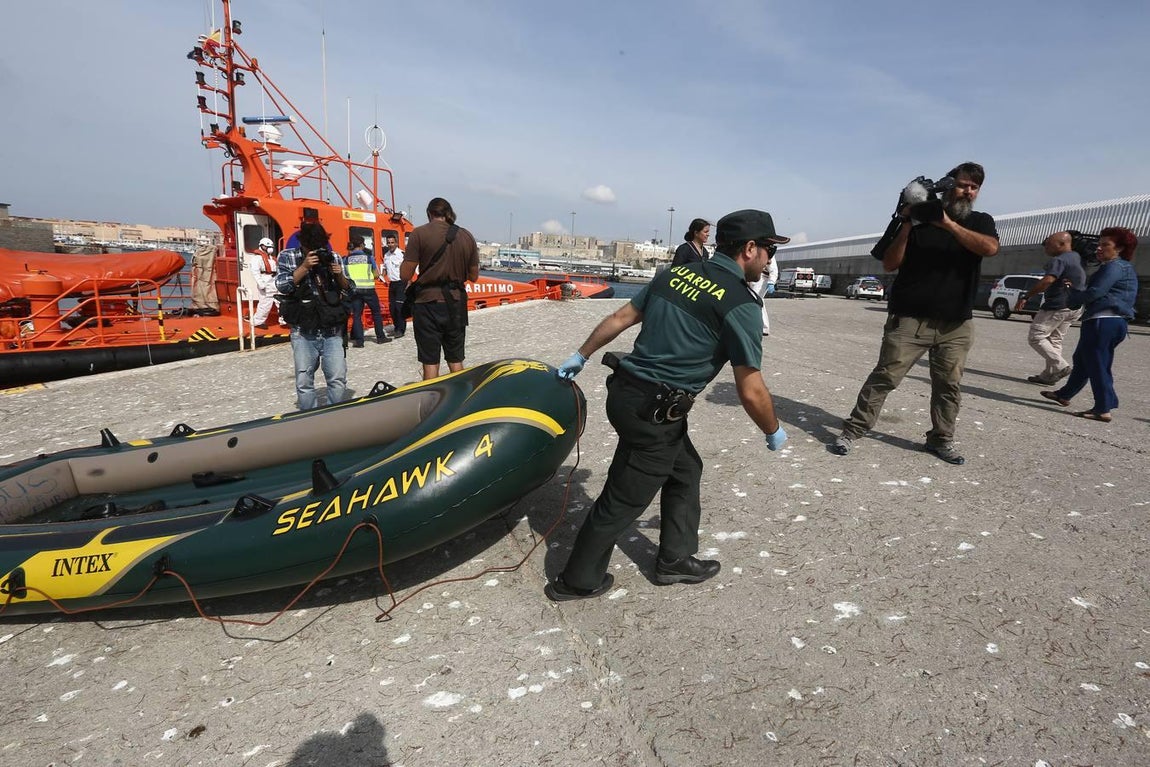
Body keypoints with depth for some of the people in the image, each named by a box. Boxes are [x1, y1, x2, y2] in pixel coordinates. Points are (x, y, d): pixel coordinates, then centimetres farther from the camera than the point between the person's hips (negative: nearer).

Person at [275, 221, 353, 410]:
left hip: (333, 332, 1)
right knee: (304, 382, 1)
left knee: (338, 380, -5)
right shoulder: (286, 256, 4)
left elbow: (350, 290, 11)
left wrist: (340, 276, -9)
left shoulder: (333, 258, 8)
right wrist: (304, 267, -16)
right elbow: (282, 286, -8)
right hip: (303, 333, -1)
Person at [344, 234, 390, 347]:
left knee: (356, 315, 5)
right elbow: (376, 275, -1)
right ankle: (380, 337, 18)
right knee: (376, 312, 13)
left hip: (354, 290, 2)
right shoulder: (368, 256, -2)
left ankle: (358, 341, 1)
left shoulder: (347, 258, 3)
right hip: (368, 289, -2)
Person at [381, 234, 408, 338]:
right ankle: (396, 328, 21)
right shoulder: (386, 255, 10)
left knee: (399, 306, -9)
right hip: (391, 283, 7)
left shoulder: (401, 254, -12)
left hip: (401, 283, -7)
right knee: (391, 307, 9)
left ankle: (401, 329, -2)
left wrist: (408, 284, -18)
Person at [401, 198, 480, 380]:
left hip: (429, 304, -3)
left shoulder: (420, 234, -7)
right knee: (456, 361, 14)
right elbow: (473, 276, 11)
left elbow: (405, 275, -9)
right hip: (456, 304, 4)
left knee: (430, 362, 3)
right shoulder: (467, 236, 5)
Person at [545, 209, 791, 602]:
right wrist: (774, 432, 6)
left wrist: (581, 355, 24)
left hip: (626, 389, 8)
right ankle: (576, 581, 24)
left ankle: (676, 559, 36)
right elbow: (751, 392, -12)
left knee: (685, 470, 23)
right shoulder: (741, 304, -13)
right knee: (623, 500, 7)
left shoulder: (675, 273, 7)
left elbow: (619, 319, 12)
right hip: (653, 412, -8)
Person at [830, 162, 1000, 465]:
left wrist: (949, 224, -18)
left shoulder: (981, 222, 10)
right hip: (909, 319, -3)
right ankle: (852, 431, -1)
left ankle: (941, 439, 21)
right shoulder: (918, 218, 2)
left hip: (956, 324, 3)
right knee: (884, 377, -6)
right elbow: (889, 264, -2)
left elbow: (990, 248, -13)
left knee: (949, 384, 7)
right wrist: (907, 226, -12)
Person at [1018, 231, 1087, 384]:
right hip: (1075, 307, 10)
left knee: (1036, 337, -5)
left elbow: (1047, 280, -31)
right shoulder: (1077, 257, 14)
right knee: (1055, 339, 13)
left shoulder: (1059, 260, -16)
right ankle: (1048, 375, 12)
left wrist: (1025, 297, -30)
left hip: (1058, 306, -10)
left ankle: (1060, 366, -14)